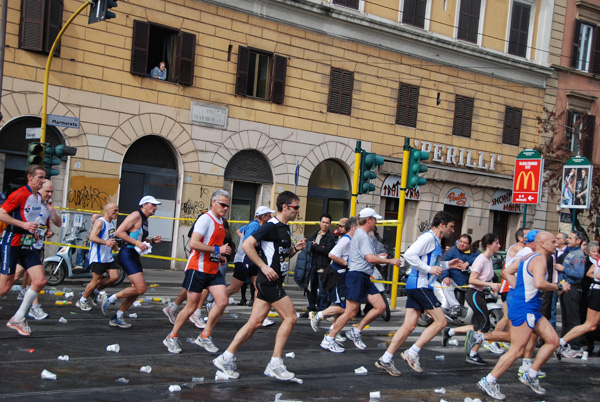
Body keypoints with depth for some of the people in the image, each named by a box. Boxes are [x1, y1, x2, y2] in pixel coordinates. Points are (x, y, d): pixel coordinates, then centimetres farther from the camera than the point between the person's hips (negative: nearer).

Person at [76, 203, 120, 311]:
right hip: (97, 257, -8)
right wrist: (105, 242, -38)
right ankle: (82, 300, 12)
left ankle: (94, 291, 16)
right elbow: (92, 237, -24)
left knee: (114, 276, -2)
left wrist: (113, 245, 11)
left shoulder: (112, 223, 16)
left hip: (108, 257, 8)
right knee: (97, 280, -5)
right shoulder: (100, 222, -13)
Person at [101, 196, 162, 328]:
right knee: (141, 288, -17)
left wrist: (152, 240, 13)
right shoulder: (136, 215, -10)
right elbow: (119, 232, -17)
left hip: (135, 256, 10)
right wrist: (137, 243, -20)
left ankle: (117, 317, 21)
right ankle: (110, 299, -1)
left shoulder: (145, 220, 19)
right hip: (127, 254, -10)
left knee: (136, 289, 10)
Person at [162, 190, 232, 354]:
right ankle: (172, 338, 16)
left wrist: (220, 256, 12)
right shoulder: (206, 218, -13)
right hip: (198, 268, -8)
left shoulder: (220, 221, 15)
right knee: (192, 306, -1)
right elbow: (193, 243, -22)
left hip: (213, 270, 8)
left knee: (222, 301, -5)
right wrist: (217, 250, -20)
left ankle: (204, 337, 8)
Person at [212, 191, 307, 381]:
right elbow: (247, 244, -21)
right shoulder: (271, 226, -13)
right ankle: (275, 364, -2)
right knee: (290, 317, -8)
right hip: (270, 281, -9)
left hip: (272, 281, 9)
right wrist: (264, 267, -21)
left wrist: (295, 248, 8)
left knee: (255, 322, 8)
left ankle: (226, 358, 13)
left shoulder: (285, 228, 17)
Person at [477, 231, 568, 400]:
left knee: (553, 340, 11)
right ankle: (489, 381, 1)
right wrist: (559, 286, -17)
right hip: (524, 310, -11)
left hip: (530, 310, 11)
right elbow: (539, 283, -31)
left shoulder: (528, 257, 14)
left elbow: (508, 272, 23)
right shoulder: (539, 259, -15)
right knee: (516, 350, -7)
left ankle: (530, 376, 15)